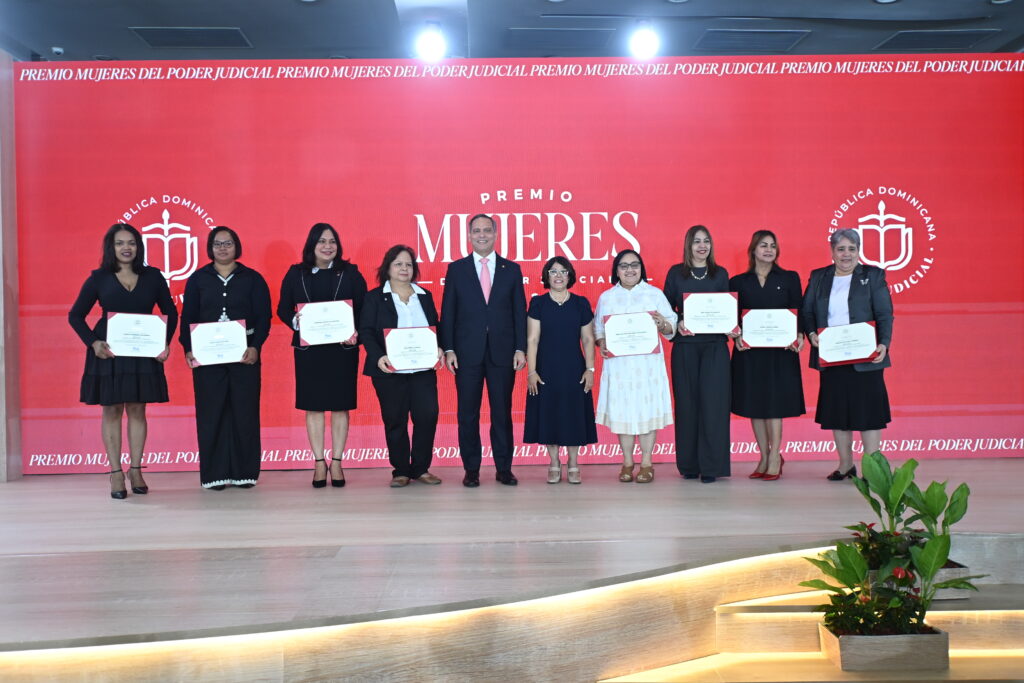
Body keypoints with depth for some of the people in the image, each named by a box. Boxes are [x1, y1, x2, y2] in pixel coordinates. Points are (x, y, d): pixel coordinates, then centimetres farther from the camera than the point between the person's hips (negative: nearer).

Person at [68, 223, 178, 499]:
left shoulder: (152, 277, 4)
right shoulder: (99, 278, 1)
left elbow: (170, 312, 11)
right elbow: (75, 315, 3)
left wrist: (165, 342, -3)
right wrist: (93, 343, -10)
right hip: (108, 352, -1)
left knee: (137, 410, 6)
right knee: (111, 410, 2)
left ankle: (135, 470, 14)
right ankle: (116, 474, 7)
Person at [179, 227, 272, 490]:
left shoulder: (252, 279, 6)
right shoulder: (197, 279, 9)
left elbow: (263, 316, 2)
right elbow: (187, 317, 7)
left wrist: (255, 347, -11)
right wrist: (188, 348, -6)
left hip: (244, 355, -1)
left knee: (244, 411, 0)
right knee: (211, 413, 0)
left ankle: (244, 472, 8)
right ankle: (214, 474, 7)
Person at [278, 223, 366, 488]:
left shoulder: (350, 272, 4)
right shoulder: (296, 274, 6)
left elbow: (363, 307, 2)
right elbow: (283, 308, 7)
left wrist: (356, 333, -14)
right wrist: (295, 321, -14)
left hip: (343, 348, -1)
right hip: (308, 348, 1)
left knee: (340, 405, 3)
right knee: (312, 405, 3)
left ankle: (336, 462, 11)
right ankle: (319, 463, 11)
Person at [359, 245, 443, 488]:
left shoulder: (425, 296, 15)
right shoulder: (375, 297, 4)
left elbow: (436, 328, 14)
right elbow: (366, 331, -4)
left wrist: (438, 348, -6)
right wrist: (378, 356, -19)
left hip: (423, 368, 3)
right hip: (389, 370, -3)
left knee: (427, 416, -6)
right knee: (395, 421, 1)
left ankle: (421, 469, 7)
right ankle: (401, 471, 11)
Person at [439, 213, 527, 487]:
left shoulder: (512, 269, 8)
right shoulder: (456, 269, 6)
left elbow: (519, 311, 6)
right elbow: (447, 313, 4)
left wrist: (520, 348, -1)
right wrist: (448, 349, -4)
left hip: (503, 352, 0)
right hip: (467, 352, 0)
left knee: (502, 412, 5)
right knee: (468, 413, 3)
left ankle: (504, 468, 12)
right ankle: (471, 469, 11)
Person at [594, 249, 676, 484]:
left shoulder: (654, 294, 8)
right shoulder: (606, 297, 12)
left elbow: (672, 326, 6)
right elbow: (597, 328, 13)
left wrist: (662, 325, -15)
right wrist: (601, 342, -7)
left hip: (648, 362, -1)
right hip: (618, 364, 1)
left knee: (647, 409, -2)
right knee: (621, 410, 2)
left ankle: (646, 463, 5)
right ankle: (627, 463, 11)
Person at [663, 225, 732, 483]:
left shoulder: (720, 274, 10)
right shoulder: (676, 273, 7)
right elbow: (667, 307, 5)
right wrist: (678, 323, -13)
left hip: (715, 346, 0)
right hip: (685, 346, 0)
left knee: (713, 402, -5)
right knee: (687, 402, 2)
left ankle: (711, 465, -1)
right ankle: (689, 464, 10)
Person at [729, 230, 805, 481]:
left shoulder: (790, 279, 7)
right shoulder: (738, 282, 8)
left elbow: (798, 312, 4)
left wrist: (798, 336, -13)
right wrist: (737, 336, -12)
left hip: (780, 350, -1)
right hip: (749, 350, 2)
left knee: (774, 402, -4)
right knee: (754, 404, 4)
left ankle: (775, 458, 3)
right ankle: (764, 458, 13)